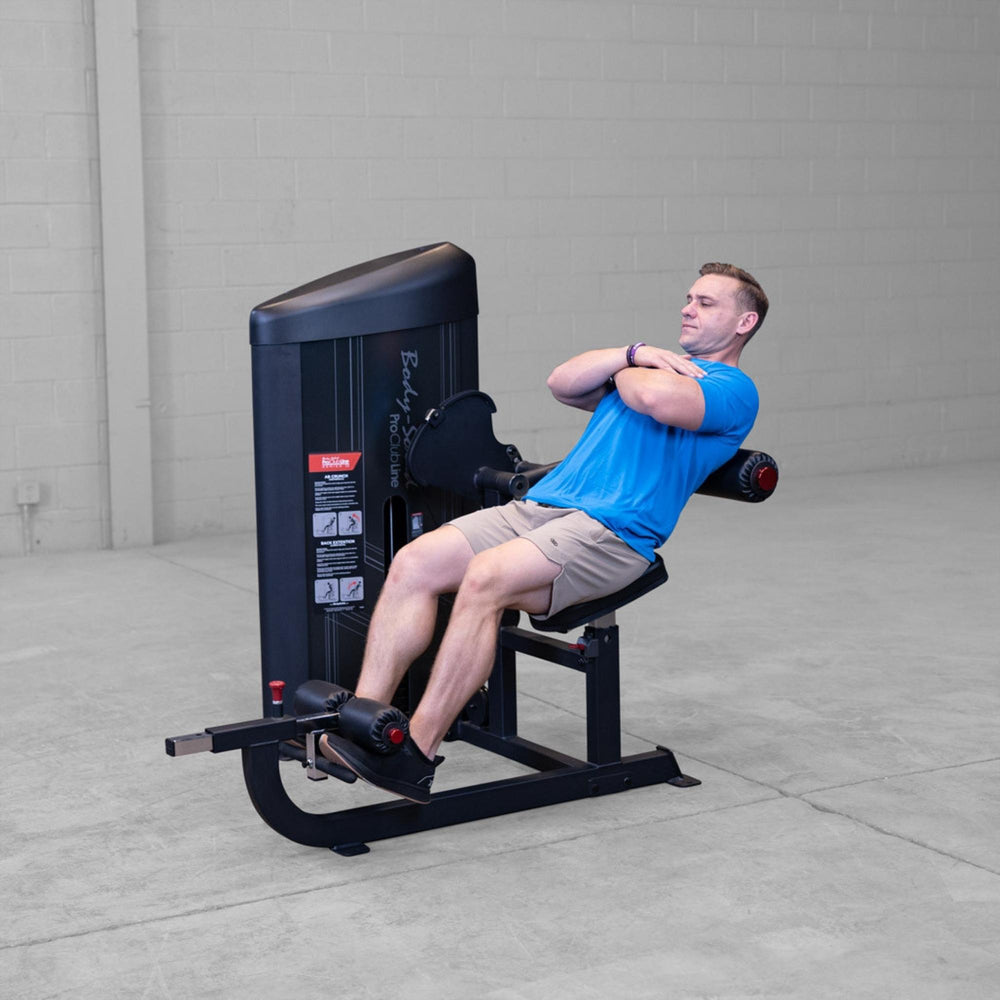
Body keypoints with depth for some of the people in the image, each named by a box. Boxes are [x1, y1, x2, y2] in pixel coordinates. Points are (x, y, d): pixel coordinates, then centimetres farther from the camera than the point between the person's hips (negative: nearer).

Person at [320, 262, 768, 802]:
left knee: (484, 578, -32)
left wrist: (621, 372, 4)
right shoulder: (662, 365, 32)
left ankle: (417, 754, -30)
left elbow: (658, 400, -18)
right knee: (414, 564, -15)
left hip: (613, 531, -8)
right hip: (539, 506, 8)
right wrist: (635, 353, 5)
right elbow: (562, 383, 16)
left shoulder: (734, 389, 5)